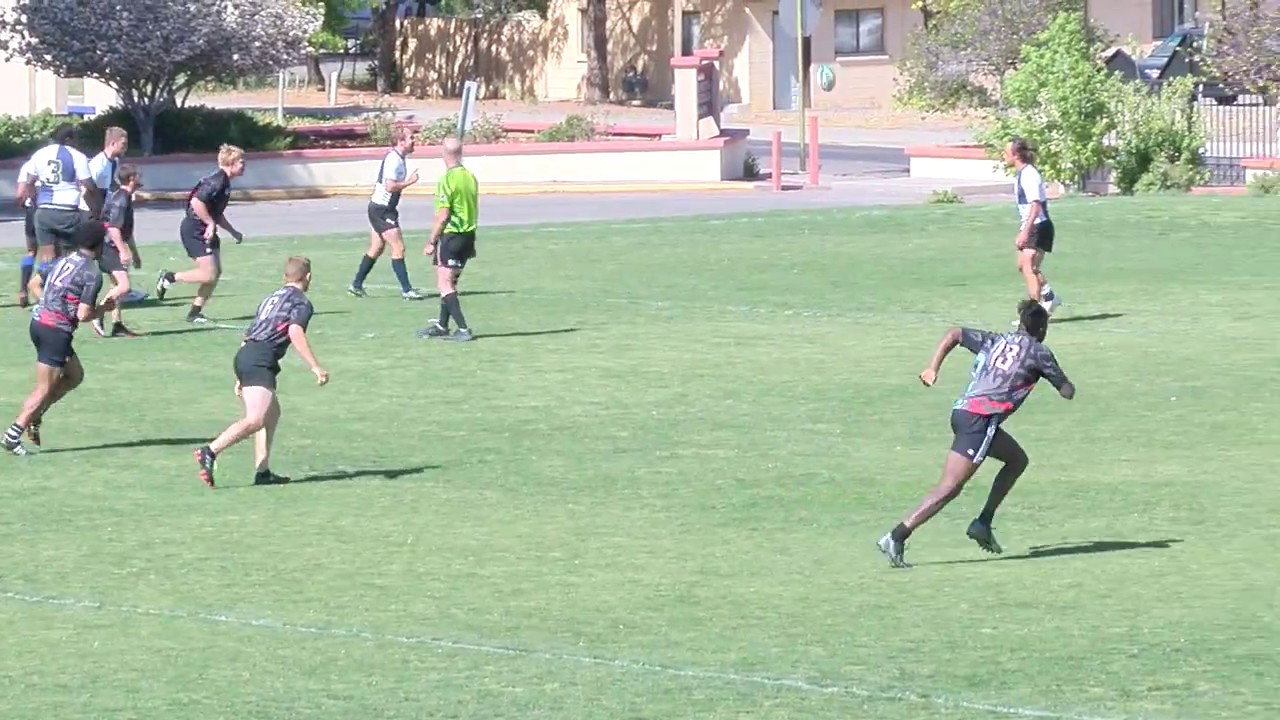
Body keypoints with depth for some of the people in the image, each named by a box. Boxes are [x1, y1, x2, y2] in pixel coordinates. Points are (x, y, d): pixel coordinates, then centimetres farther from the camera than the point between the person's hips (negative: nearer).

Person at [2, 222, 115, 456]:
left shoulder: (62, 261, 11)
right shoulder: (93, 275, -12)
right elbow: (83, 315, -15)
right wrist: (103, 308, 2)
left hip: (38, 321, 9)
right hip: (56, 331, -9)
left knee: (75, 375, 21)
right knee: (45, 390, -1)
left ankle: (34, 416, 17)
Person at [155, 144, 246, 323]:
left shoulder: (224, 182, 14)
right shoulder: (217, 181, -18)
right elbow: (196, 202, -28)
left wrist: (233, 232, 24)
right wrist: (211, 224, -22)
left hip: (205, 231, 10)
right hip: (194, 231, -10)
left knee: (216, 272, 8)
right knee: (209, 274, -13)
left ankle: (195, 312, 13)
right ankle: (169, 278, 2)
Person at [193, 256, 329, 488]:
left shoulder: (272, 298, 28)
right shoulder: (301, 302, 3)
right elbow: (295, 333, -16)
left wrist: (241, 378, 32)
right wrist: (315, 367, -18)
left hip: (244, 354, 9)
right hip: (261, 360, -9)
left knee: (272, 413, 19)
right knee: (256, 419, -18)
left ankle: (262, 471, 14)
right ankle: (210, 452, -31)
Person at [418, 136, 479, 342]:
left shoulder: (447, 180, -17)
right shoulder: (471, 177, 6)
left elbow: (443, 216, -20)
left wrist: (431, 242, -12)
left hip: (450, 236, -8)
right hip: (468, 236, 8)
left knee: (445, 285, -4)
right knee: (450, 283, 19)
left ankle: (463, 329, -12)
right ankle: (442, 325, 29)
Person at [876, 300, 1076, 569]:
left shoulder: (995, 341, 23)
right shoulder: (1038, 352, 8)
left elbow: (955, 334, 19)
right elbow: (1067, 392, 13)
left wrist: (932, 368, 16)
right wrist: (1065, 383, 36)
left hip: (962, 411, 8)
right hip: (980, 419, -8)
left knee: (1017, 460, 25)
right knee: (950, 487, -13)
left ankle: (983, 524, 19)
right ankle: (897, 537, -22)